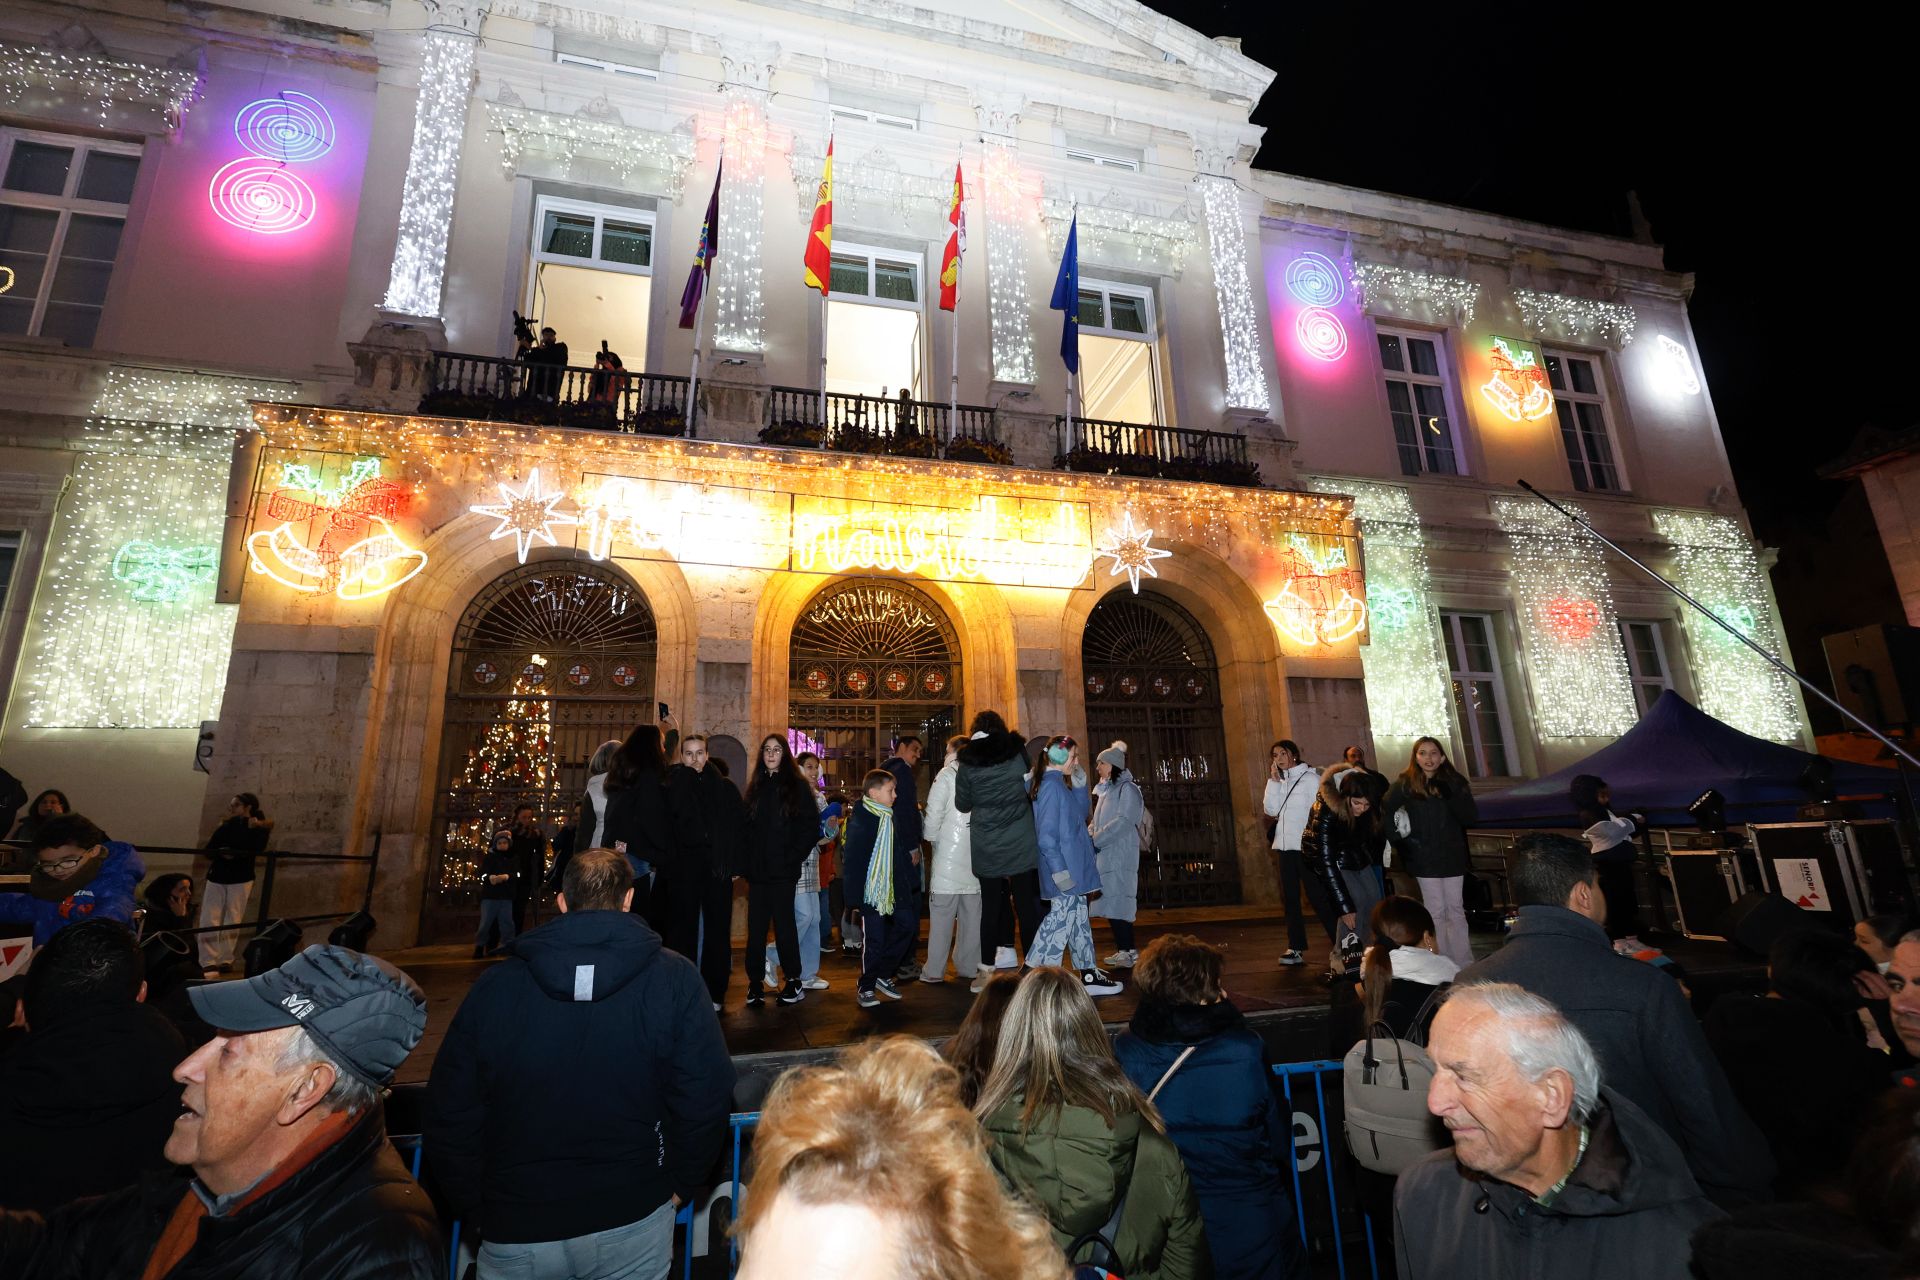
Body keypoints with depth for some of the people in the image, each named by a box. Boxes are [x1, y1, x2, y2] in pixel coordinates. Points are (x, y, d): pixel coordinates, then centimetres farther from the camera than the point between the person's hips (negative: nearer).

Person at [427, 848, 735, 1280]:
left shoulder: (495, 985, -7)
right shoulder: (675, 978, -11)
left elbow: (449, 1115, -3)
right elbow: (706, 1097, -13)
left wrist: (477, 1210, 11)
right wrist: (681, 1186, 4)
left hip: (515, 1230, 1)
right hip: (632, 1219, 0)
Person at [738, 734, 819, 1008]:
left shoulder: (797, 785, 1)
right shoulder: (756, 787, 14)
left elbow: (811, 826, -4)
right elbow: (746, 827, 12)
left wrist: (794, 858, -10)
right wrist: (744, 862, 2)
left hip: (783, 869, -4)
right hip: (757, 869, 4)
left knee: (784, 924, 0)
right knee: (756, 926, 4)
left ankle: (793, 981, 11)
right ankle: (755, 983, 12)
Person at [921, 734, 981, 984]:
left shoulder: (947, 775, -4)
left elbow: (934, 812, -8)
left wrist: (932, 839, 6)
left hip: (950, 851, -4)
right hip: (977, 853, 4)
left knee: (942, 912, 0)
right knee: (971, 911, 10)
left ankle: (934, 970, 4)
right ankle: (968, 967, 15)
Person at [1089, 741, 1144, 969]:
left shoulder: (1127, 788, -6)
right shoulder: (1105, 790, 20)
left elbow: (1124, 821, -16)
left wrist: (1096, 839, -16)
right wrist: (1088, 835, 3)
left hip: (1120, 854, -8)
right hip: (1104, 854, 8)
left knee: (1118, 902, -10)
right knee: (1111, 903, 7)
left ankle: (1128, 951, -7)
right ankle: (1124, 949, 13)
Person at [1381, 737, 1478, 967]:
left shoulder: (1454, 782, 2)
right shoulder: (1405, 784, -4)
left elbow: (1471, 817, -5)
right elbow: (1385, 812, -1)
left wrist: (1451, 796, -19)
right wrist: (1399, 839, -8)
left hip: (1453, 855, 2)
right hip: (1425, 858, -2)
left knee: (1456, 909, 9)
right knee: (1436, 911, 0)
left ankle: (1464, 964, 16)